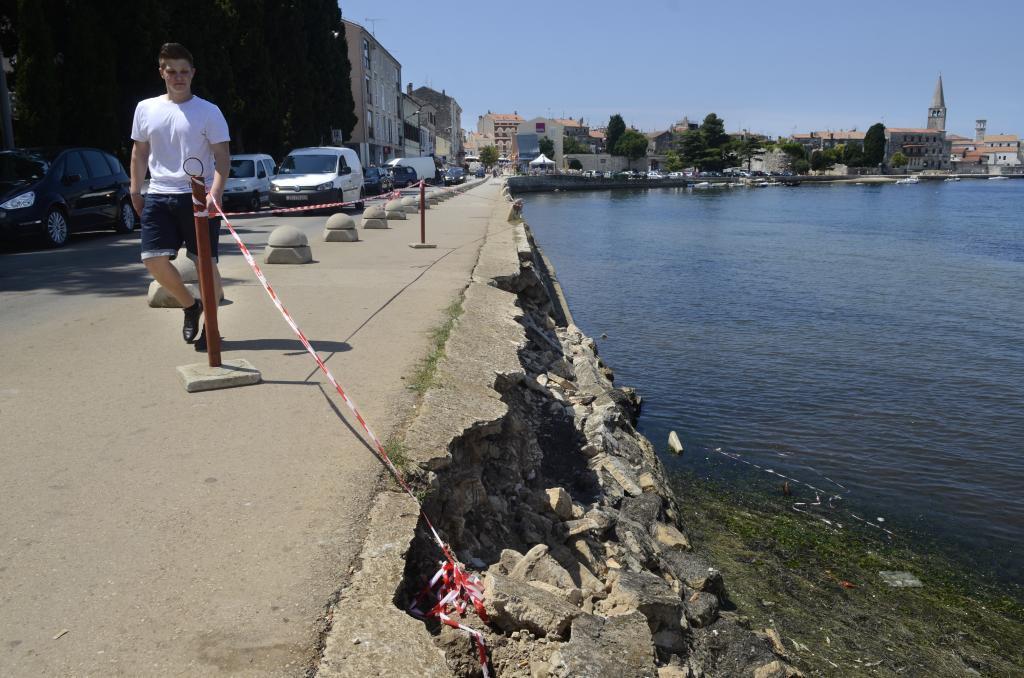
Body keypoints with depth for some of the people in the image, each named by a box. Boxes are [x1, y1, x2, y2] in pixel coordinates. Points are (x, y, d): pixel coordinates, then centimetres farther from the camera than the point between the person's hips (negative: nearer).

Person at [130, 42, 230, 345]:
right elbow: (139, 152, 19)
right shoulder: (145, 109, 11)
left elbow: (222, 157, -6)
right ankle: (190, 306, 18)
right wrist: (135, 191, 12)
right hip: (159, 196, 4)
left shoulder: (208, 112, -1)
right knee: (154, 259, -6)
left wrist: (215, 193, -20)